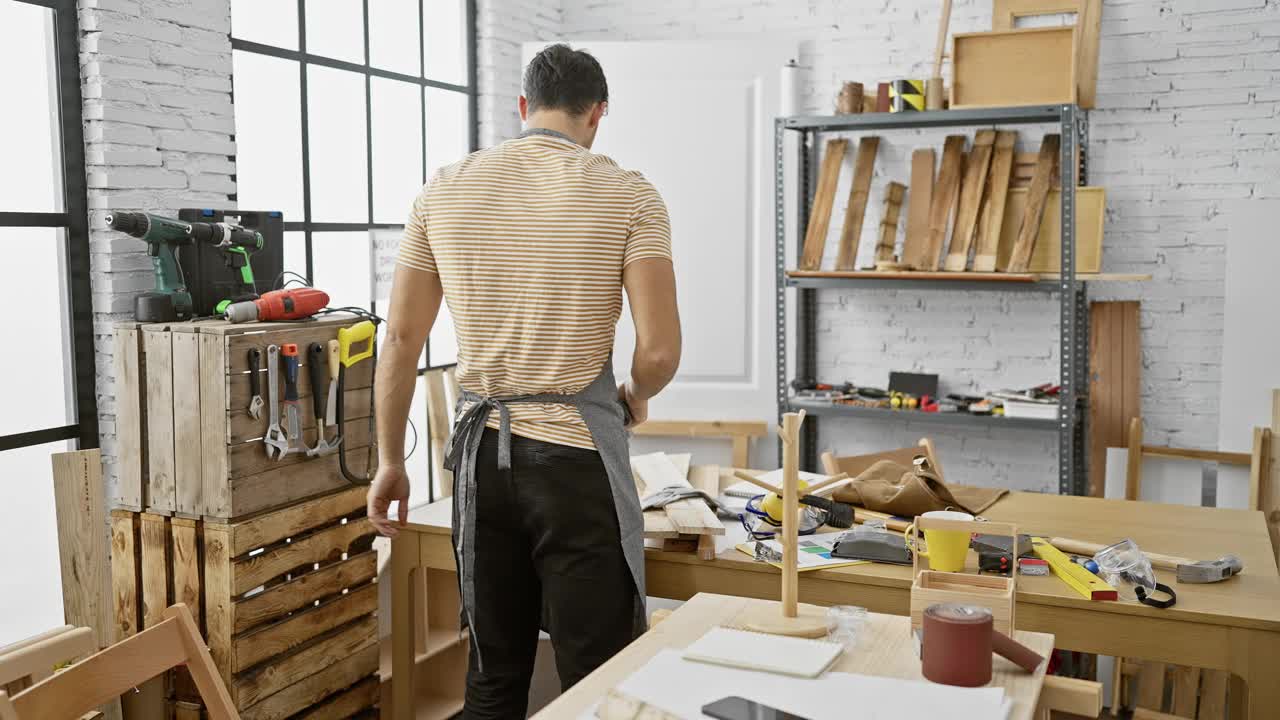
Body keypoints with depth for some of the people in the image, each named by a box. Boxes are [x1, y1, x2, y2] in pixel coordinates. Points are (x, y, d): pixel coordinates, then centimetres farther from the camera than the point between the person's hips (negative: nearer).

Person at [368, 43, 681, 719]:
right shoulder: (627, 194, -3)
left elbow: (400, 338, 7)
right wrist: (637, 396, 13)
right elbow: (659, 349, -10)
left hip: (483, 450, 4)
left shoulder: (445, 189, 6)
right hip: (577, 454, -4)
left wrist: (389, 461, 15)